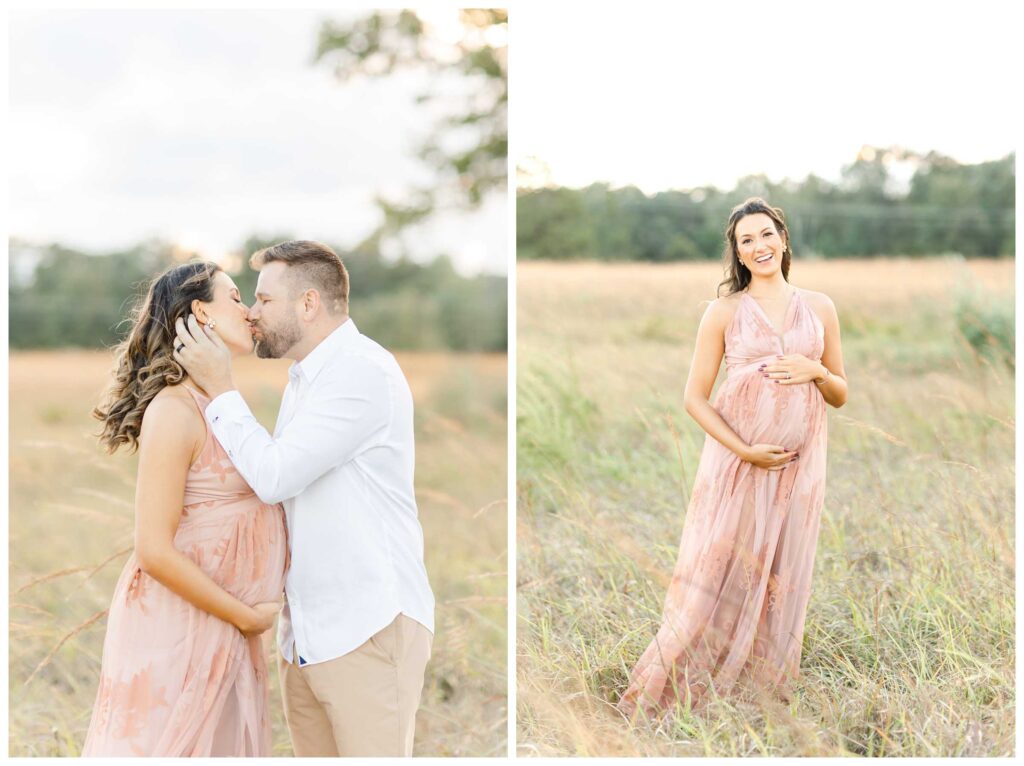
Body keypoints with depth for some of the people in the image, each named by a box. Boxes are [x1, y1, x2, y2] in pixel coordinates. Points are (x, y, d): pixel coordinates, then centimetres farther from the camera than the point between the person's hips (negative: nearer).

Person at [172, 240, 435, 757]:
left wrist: (219, 387, -10)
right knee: (314, 755, 11)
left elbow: (274, 475, -19)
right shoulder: (305, 377, 18)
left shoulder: (363, 371, -14)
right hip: (306, 631, 9)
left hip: (367, 628, -9)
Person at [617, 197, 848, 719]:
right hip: (735, 459, -2)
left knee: (781, 584, 8)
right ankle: (660, 696, 8)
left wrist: (816, 371, -8)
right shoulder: (724, 312, 0)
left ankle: (766, 694, 20)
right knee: (717, 575, -1)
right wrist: (745, 450, -14)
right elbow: (694, 397, -3)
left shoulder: (818, 308, 8)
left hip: (799, 463, 3)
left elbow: (840, 396, 14)